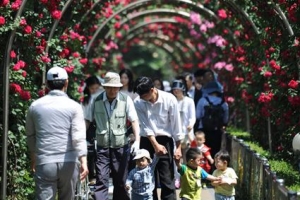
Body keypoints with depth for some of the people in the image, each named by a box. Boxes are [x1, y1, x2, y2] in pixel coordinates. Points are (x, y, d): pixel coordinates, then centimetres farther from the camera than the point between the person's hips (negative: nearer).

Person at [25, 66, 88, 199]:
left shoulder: (35, 106, 7)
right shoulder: (73, 106, -2)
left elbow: (30, 135, 18)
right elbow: (78, 137, -13)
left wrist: (33, 157, 32)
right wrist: (83, 161, -17)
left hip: (44, 163, 1)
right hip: (68, 162, 0)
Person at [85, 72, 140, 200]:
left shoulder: (126, 100, -4)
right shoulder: (97, 101, -1)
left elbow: (134, 121, -8)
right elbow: (88, 120, 6)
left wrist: (137, 141, -19)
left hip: (121, 147, 0)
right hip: (102, 147, 0)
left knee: (120, 182, 10)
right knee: (101, 180, -8)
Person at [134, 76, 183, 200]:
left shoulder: (169, 99, -14)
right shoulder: (138, 103, -9)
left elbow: (176, 124, -7)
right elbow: (145, 126, -11)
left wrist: (178, 147, -5)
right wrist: (155, 145, -20)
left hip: (165, 140, -2)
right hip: (147, 141, 2)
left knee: (167, 179, -5)